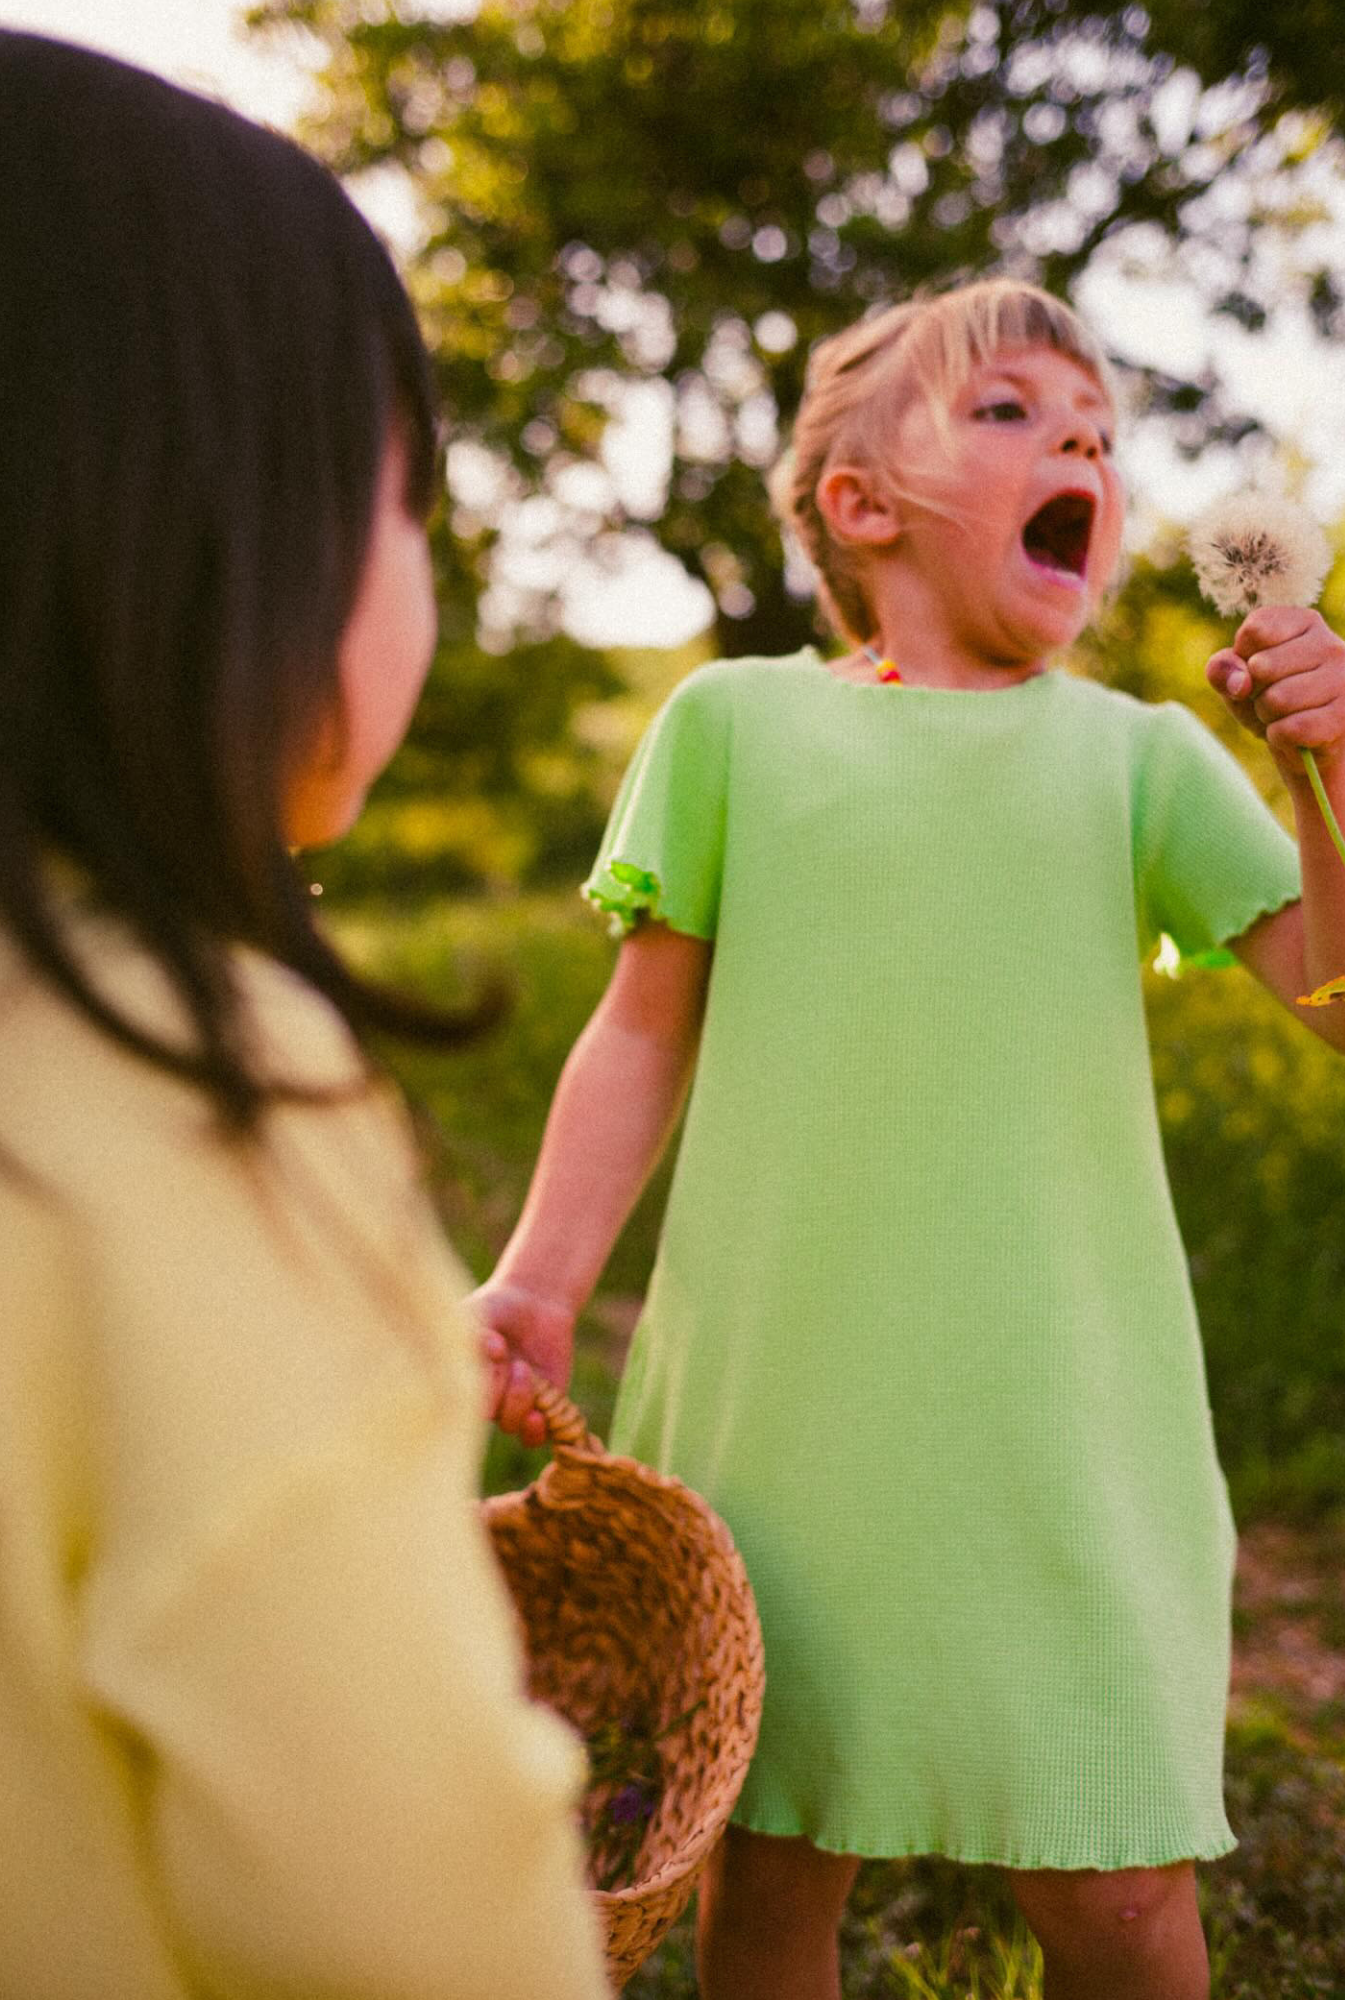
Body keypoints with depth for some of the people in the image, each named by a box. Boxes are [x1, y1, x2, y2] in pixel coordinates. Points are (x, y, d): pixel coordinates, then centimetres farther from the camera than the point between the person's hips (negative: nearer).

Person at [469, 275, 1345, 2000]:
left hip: (1060, 1415, 1)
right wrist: (538, 1280, 0)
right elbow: (647, 1034, 7)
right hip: (781, 1405, 0)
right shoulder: (735, 719, 5)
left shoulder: (1140, 756, 6)